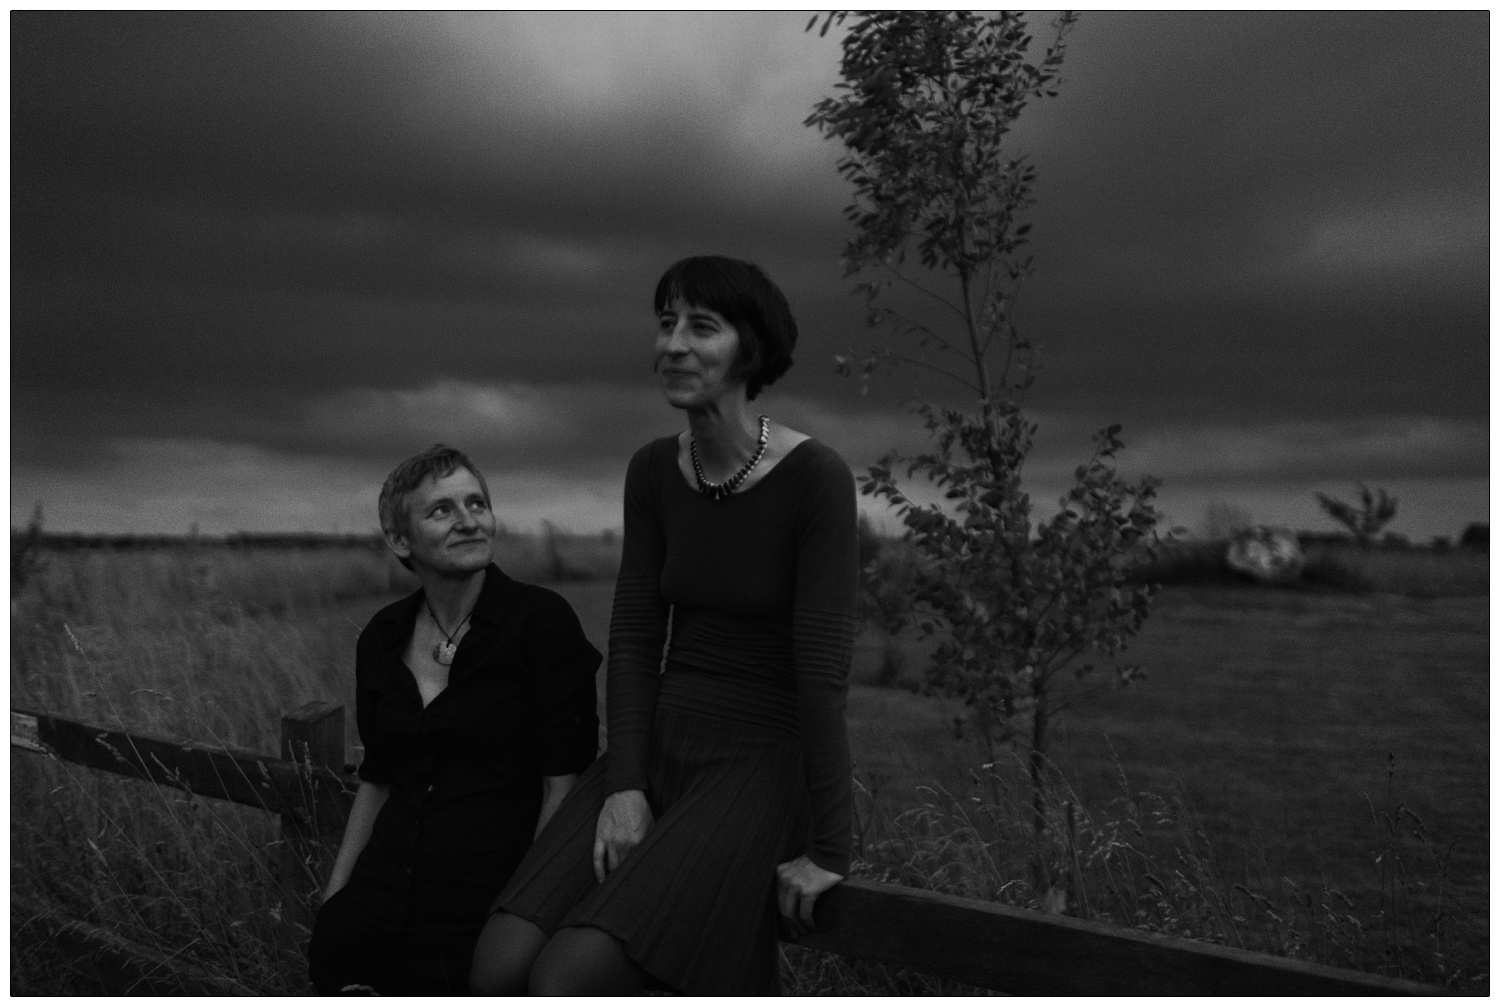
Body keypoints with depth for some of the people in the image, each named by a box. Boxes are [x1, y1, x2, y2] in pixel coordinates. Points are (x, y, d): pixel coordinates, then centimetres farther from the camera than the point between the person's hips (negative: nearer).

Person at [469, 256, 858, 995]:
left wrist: (826, 850, -16)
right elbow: (634, 636, 3)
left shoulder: (815, 478, -16)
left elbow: (822, 667, -18)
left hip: (760, 763, -5)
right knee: (499, 970, -15)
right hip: (660, 743, 5)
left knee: (566, 982, -22)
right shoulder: (652, 472, 3)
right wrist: (623, 784, -9)